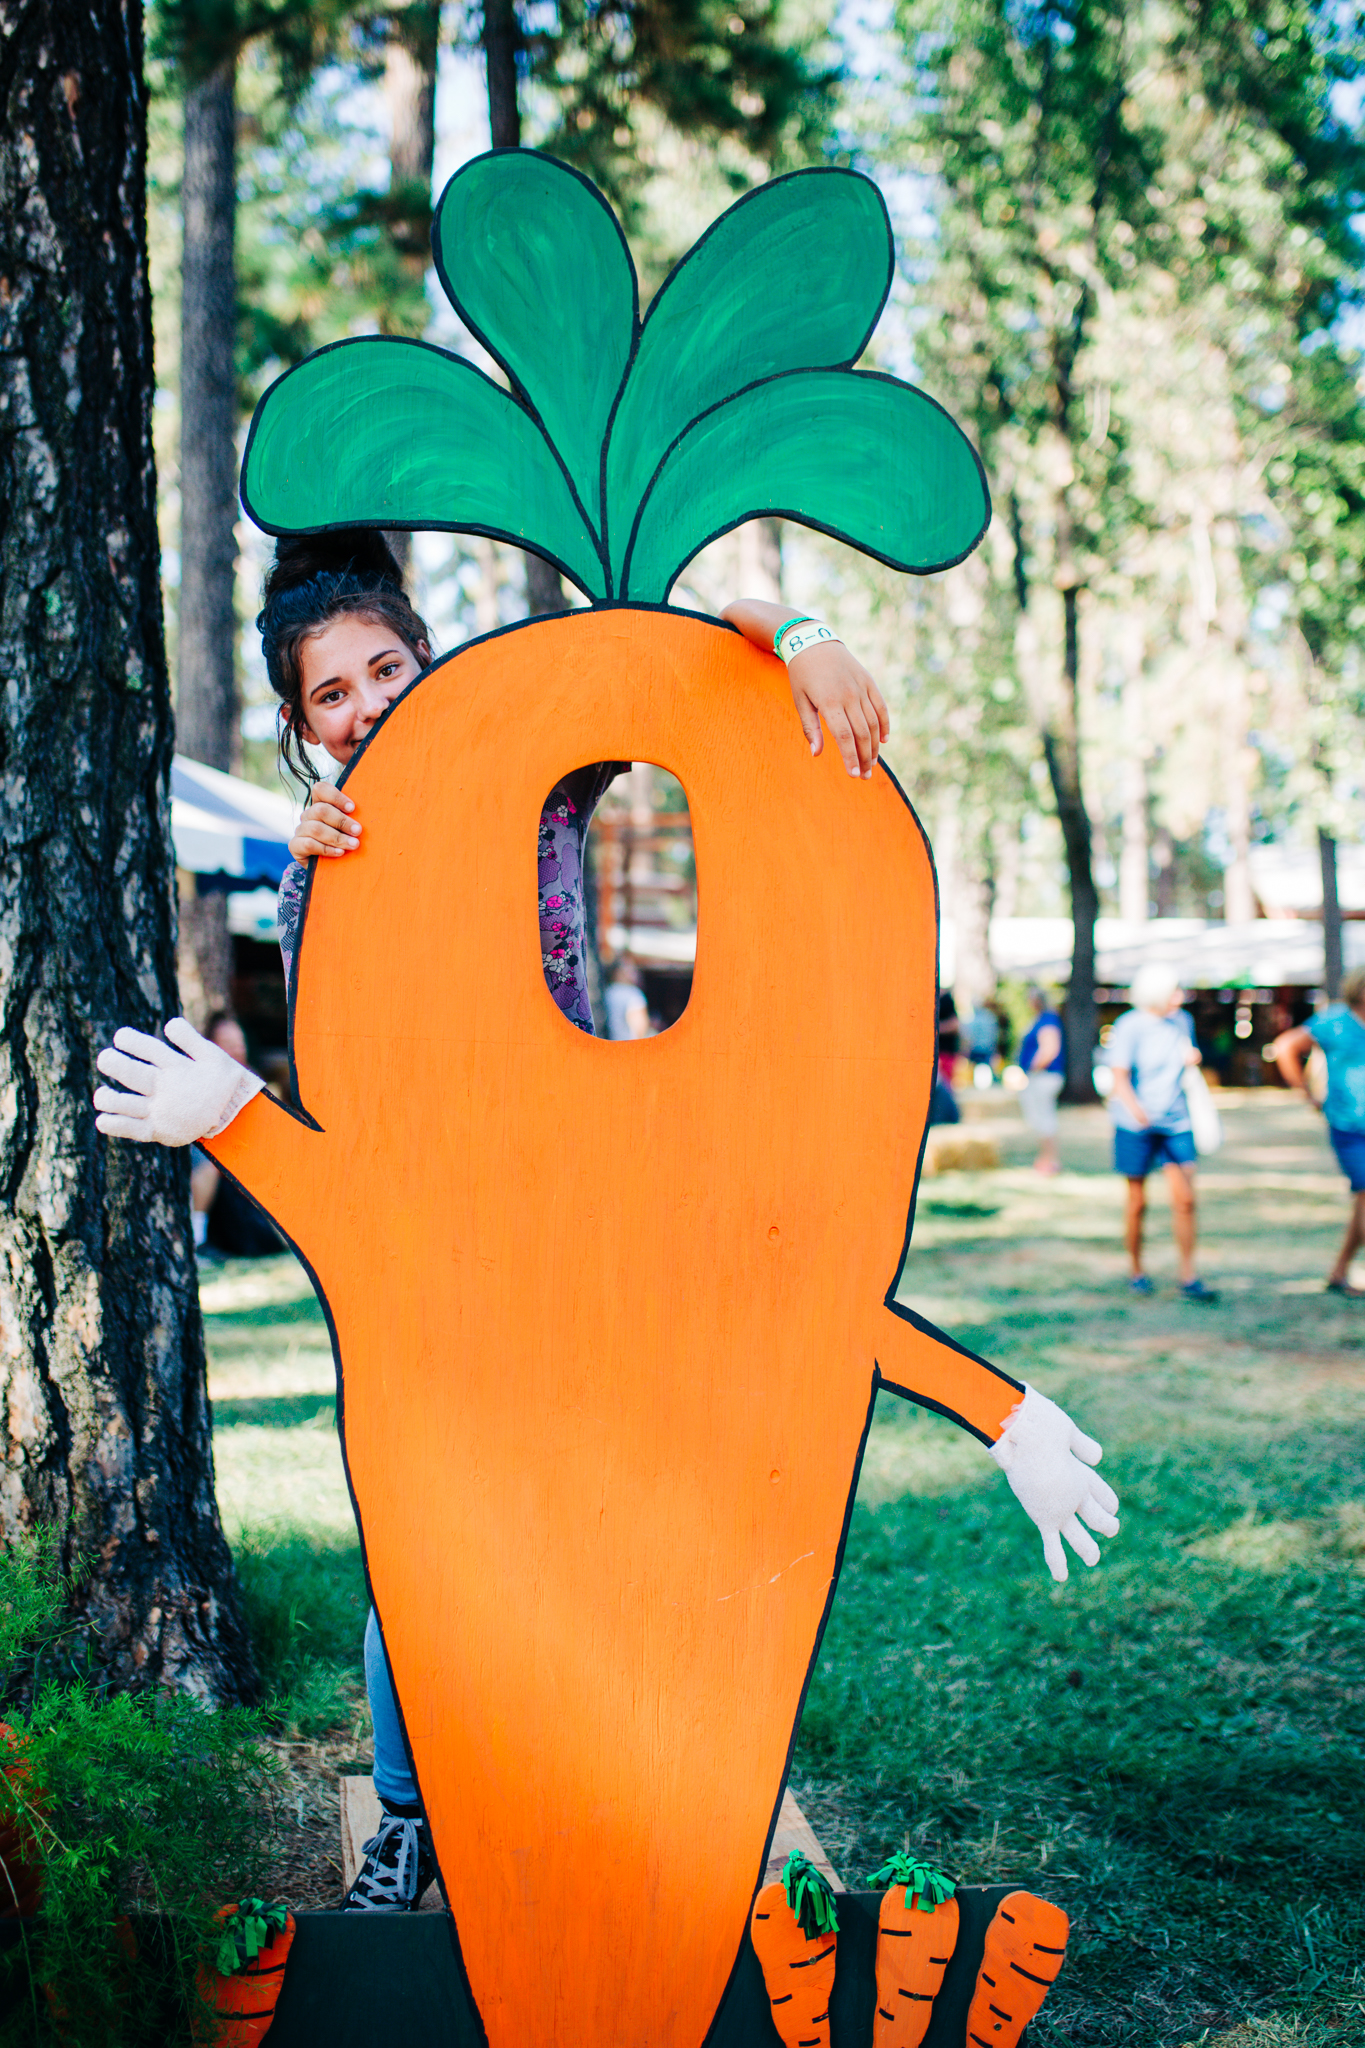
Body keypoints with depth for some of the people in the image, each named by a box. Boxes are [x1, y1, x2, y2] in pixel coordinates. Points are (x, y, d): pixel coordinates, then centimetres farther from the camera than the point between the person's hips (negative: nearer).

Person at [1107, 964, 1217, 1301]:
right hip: (1135, 1126, -4)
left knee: (1184, 1199, -5)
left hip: (1176, 1122, 4)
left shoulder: (1182, 1021, 7)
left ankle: (1188, 1279, 1)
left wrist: (1192, 1059, 1)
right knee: (1138, 1203, 4)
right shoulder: (1129, 1026, -11)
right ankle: (1137, 1273, 21)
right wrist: (1135, 1109, -33)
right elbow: (1119, 1076, -16)